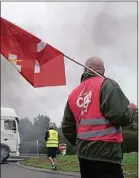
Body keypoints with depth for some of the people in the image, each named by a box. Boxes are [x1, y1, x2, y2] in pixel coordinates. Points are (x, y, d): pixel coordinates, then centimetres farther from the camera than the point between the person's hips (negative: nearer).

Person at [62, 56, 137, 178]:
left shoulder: (74, 93, 14)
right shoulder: (106, 84, -6)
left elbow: (67, 128, 15)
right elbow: (122, 115, -18)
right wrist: (130, 110, 4)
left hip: (83, 152, 7)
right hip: (105, 152, -7)